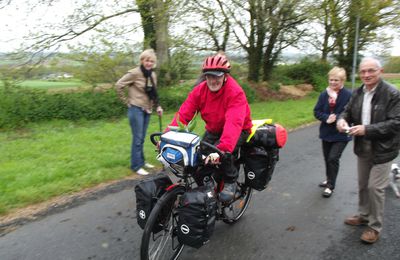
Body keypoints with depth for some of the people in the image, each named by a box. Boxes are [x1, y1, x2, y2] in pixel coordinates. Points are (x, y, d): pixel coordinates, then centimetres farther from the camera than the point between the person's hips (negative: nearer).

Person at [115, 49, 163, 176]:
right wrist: (127, 101, -7)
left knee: (142, 138, 15)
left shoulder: (153, 75, 9)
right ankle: (136, 166, 7)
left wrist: (157, 106, 7)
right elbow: (119, 85, -11)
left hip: (147, 110, 6)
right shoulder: (134, 73, -12)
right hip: (136, 109, -6)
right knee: (137, 138, -3)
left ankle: (141, 161, 27)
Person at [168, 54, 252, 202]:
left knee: (223, 152, -31)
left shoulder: (235, 93, -28)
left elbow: (233, 123, -42)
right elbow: (183, 114, -20)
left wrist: (221, 149, -55)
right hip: (213, 130, 5)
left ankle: (230, 181, -2)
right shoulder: (200, 90, -13)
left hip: (239, 130, -5)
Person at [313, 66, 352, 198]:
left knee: (333, 158, -6)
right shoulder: (324, 94, 0)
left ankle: (330, 186, 10)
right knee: (327, 158, 17)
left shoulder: (349, 95, -14)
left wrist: (336, 118, -24)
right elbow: (316, 112, 0)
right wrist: (327, 118, -17)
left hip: (341, 134, -5)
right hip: (326, 132, 5)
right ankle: (329, 179, 39)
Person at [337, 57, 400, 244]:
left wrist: (367, 129, -30)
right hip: (362, 148, 6)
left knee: (375, 188, 0)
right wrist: (342, 119, -14)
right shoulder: (357, 93, 2)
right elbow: (348, 111, 10)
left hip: (382, 150, -6)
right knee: (362, 185, 19)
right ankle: (363, 215, 39)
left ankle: (375, 226, 19)